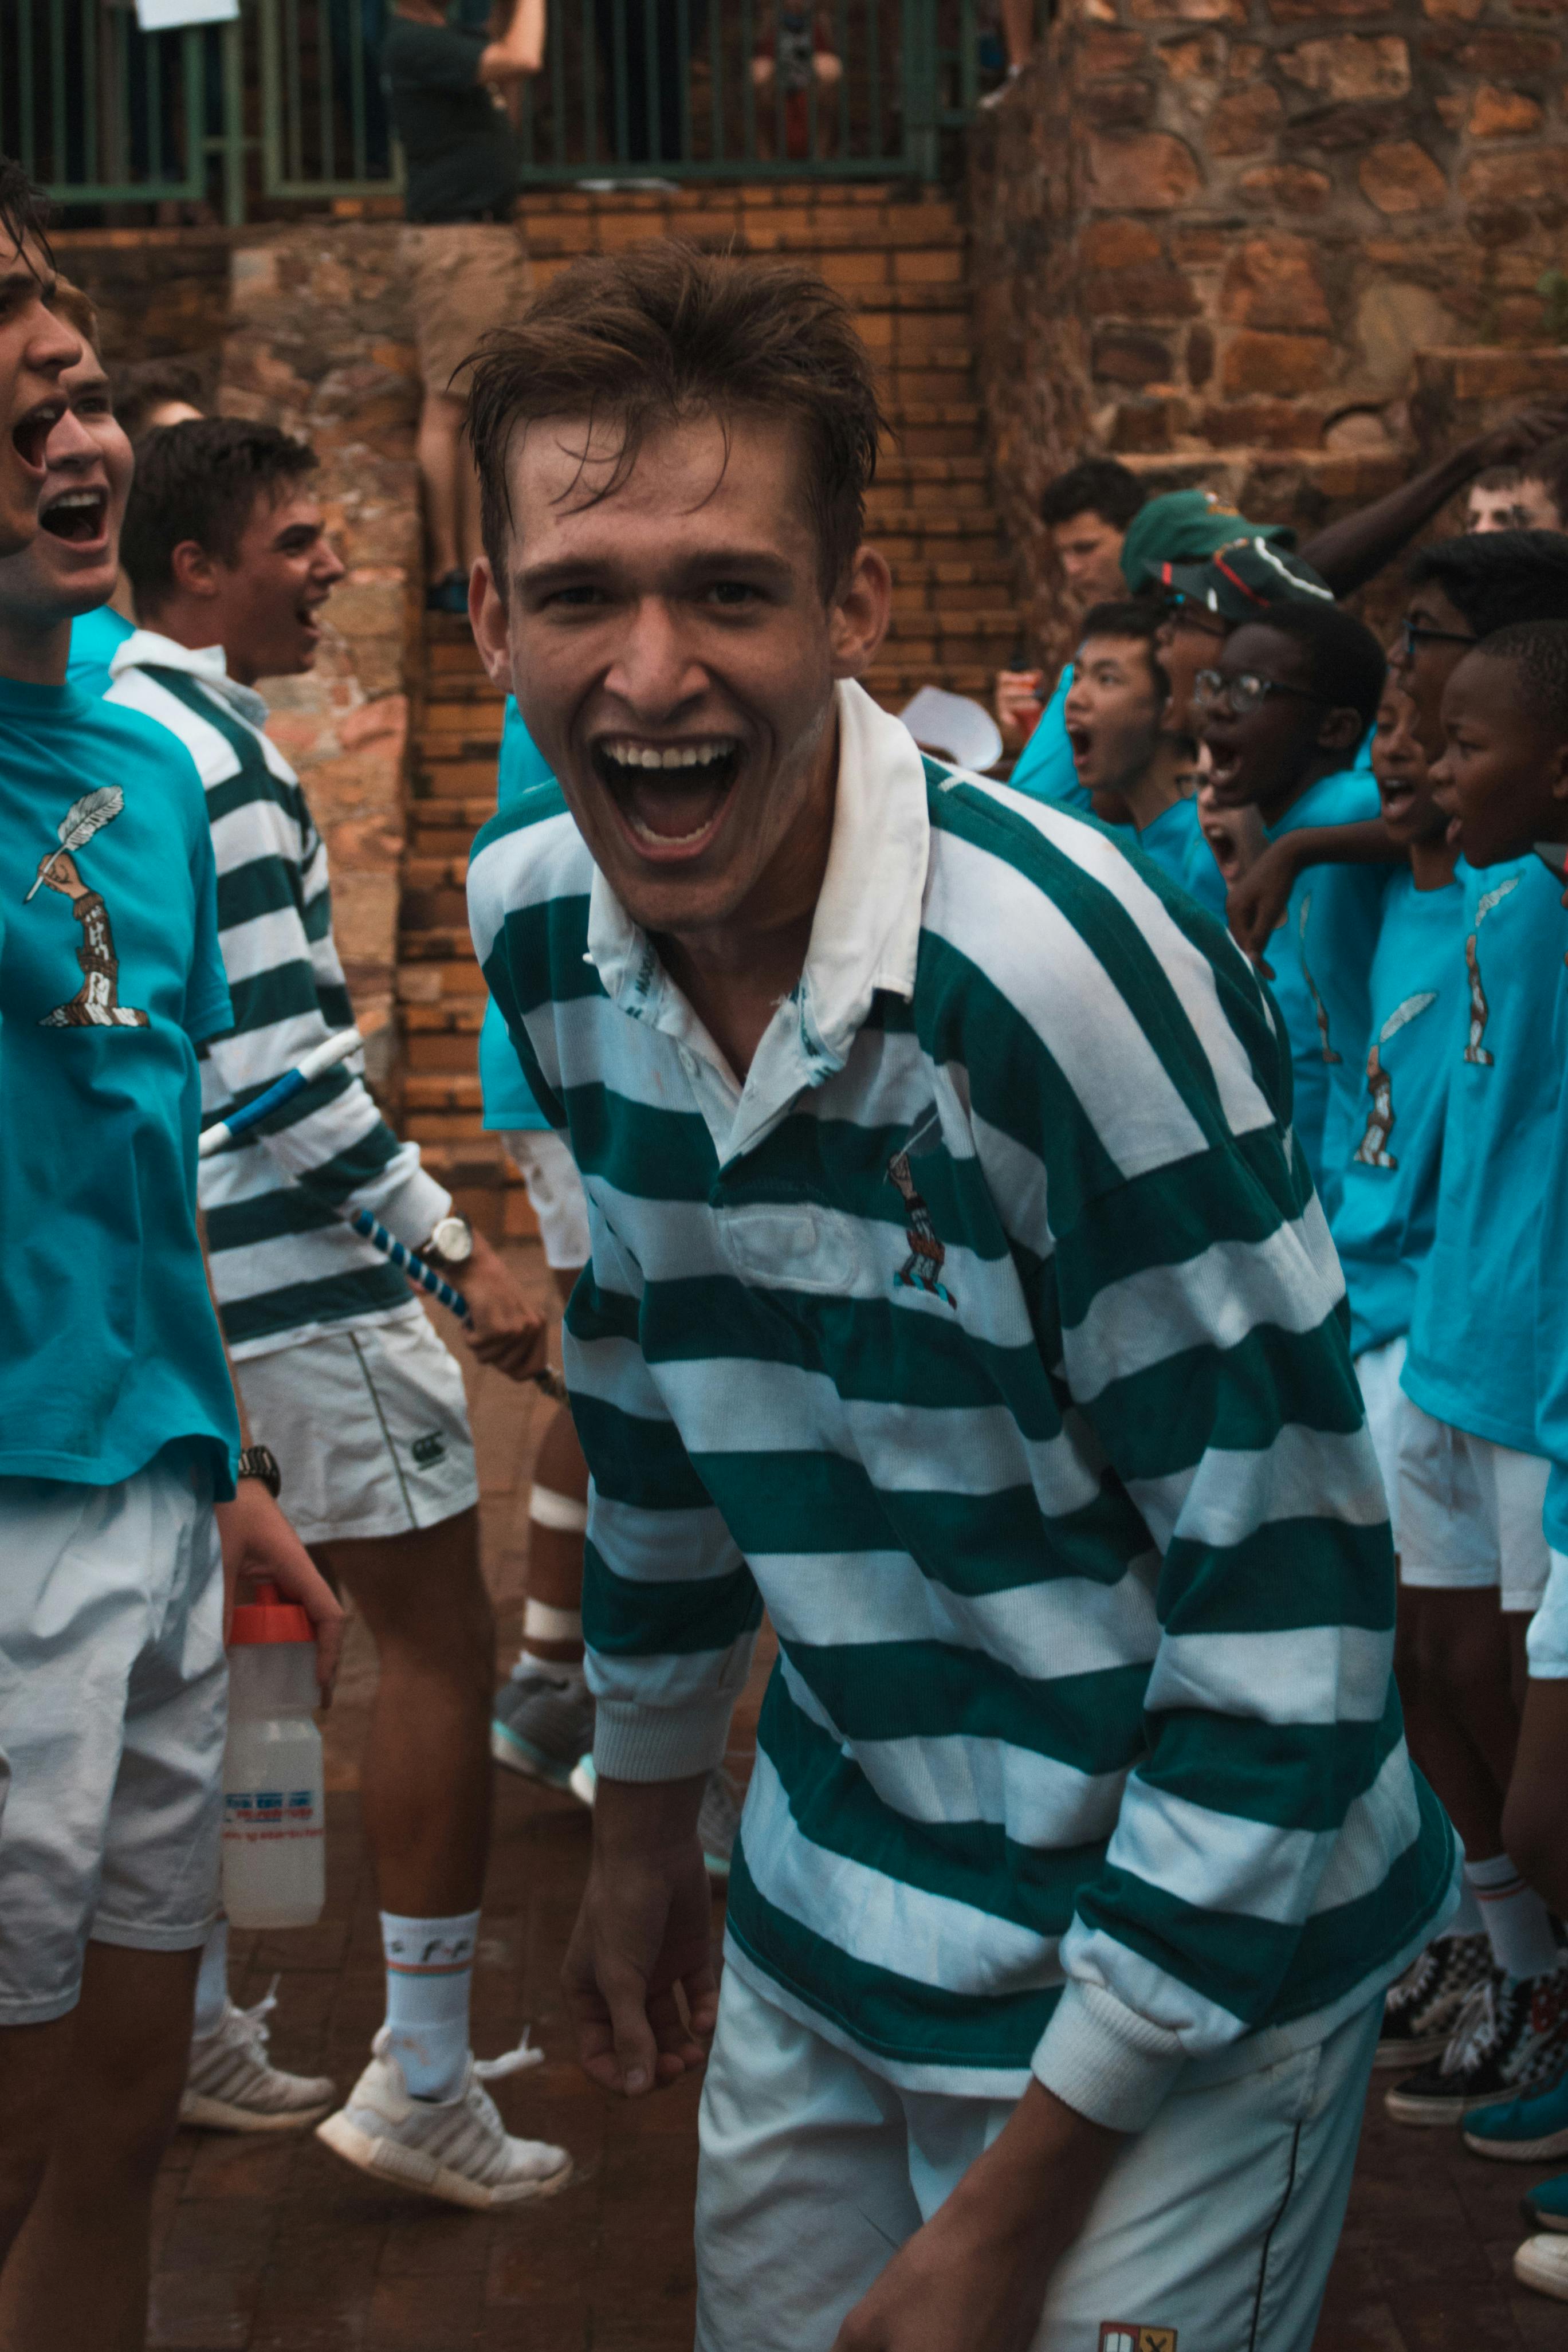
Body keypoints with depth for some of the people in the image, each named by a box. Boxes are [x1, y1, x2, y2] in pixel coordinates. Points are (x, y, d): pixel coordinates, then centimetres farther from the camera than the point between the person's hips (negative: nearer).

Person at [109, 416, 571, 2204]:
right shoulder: (213, 750, -17)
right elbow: (279, 1064, -22)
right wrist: (459, 1248, -19)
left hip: (166, 1258, 10)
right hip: (292, 1267, -10)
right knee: (438, 1637, -2)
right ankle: (421, 2080, 2)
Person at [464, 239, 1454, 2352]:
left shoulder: (1056, 976, -26)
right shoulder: (535, 932, -5)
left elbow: (1289, 1620, -22)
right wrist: (646, 1822, 19)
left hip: (1176, 1967, -6)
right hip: (819, 1932, 6)